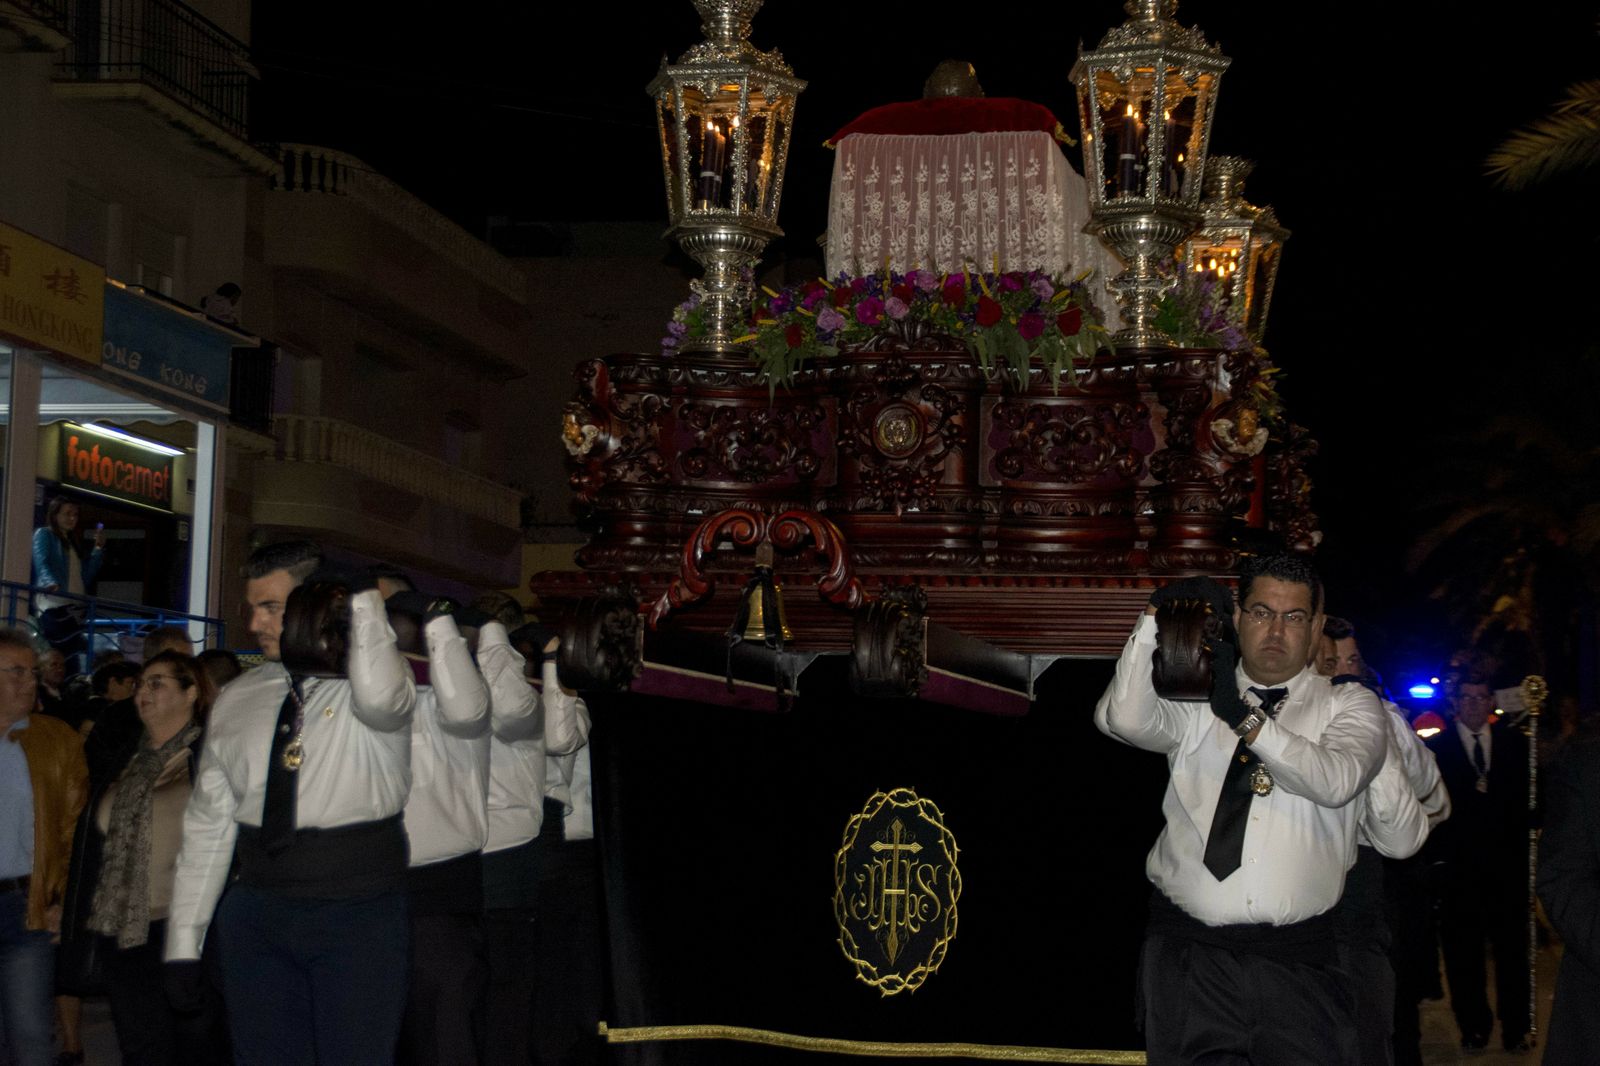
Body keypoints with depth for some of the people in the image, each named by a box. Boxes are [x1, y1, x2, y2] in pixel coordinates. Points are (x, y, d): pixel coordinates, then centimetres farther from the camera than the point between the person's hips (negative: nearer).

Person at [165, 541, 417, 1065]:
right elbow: (208, 822, 12)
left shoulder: (361, 680, -1)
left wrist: (364, 601, -17)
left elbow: (380, 700, -28)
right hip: (256, 917, 4)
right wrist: (184, 938, 8)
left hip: (360, 916, -4)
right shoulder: (236, 701, 11)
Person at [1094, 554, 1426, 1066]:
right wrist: (1156, 621, -18)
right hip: (1187, 953, 1)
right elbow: (1124, 718, -10)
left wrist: (1245, 717, -22)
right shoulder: (1195, 698, 10)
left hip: (1297, 965, -1)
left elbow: (1334, 782, -13)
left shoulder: (1348, 706, 7)